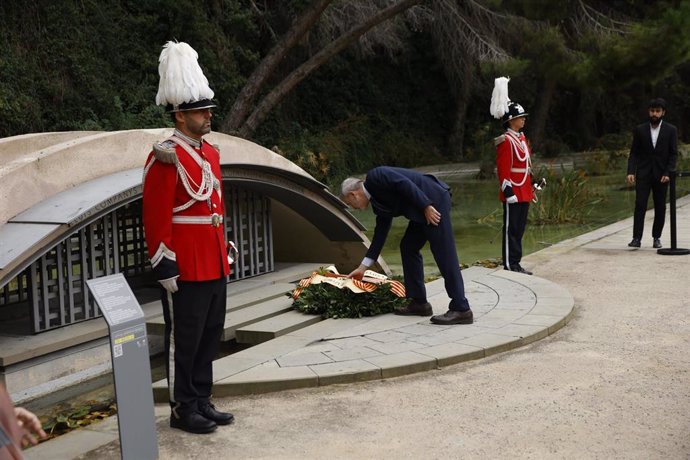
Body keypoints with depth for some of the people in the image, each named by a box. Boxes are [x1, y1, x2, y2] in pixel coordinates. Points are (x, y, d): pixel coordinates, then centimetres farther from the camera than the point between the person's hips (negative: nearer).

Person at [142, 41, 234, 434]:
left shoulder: (210, 153, 12)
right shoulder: (166, 158, -14)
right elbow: (156, 218, -16)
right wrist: (165, 268, -16)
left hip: (214, 266, 8)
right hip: (186, 269, -8)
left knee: (210, 337, 15)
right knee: (184, 340, 3)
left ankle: (203, 401, 27)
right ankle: (184, 410, 16)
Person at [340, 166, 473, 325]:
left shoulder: (374, 177, -4)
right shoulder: (377, 200, 22)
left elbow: (405, 183, -17)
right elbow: (380, 233, 25)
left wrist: (426, 206, -20)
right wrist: (363, 267, 27)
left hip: (433, 200, -10)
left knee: (443, 255, -12)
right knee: (408, 247, 16)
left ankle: (461, 310, -12)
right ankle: (419, 302, 19)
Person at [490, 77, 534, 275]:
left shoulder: (521, 138, 15)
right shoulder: (506, 141, -13)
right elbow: (503, 170, -17)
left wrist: (530, 188, 21)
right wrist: (509, 191, -20)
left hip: (524, 193, 9)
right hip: (513, 194, -9)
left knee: (519, 228, 11)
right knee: (511, 228, -3)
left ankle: (516, 263, 17)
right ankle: (510, 265, 2)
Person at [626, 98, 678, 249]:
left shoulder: (671, 130, 2)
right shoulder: (640, 130, 4)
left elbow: (673, 154, 0)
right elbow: (633, 153, 3)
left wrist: (667, 173, -11)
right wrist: (631, 172, -8)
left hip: (661, 175, 0)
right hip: (643, 174, 0)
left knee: (660, 208, 5)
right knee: (640, 205, -8)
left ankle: (656, 238, 16)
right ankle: (637, 238, -10)